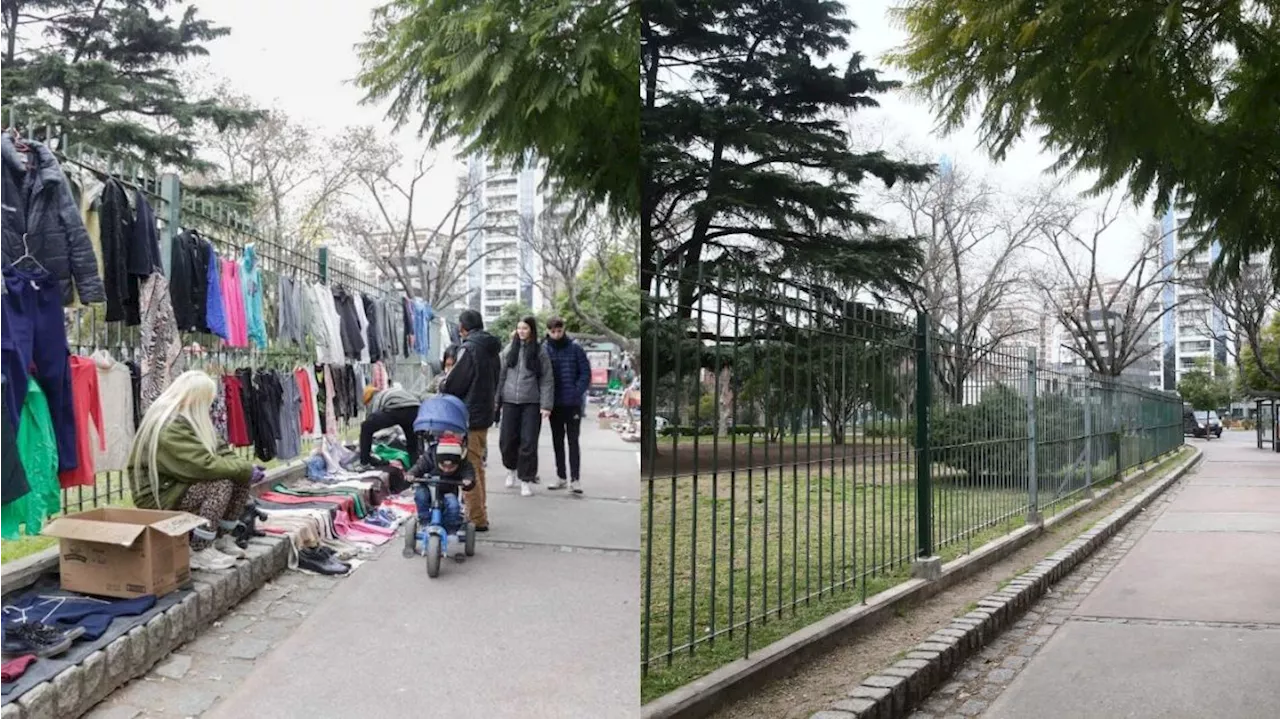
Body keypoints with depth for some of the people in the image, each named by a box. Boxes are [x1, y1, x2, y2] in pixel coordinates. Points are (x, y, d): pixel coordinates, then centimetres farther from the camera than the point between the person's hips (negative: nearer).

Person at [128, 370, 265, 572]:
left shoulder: (185, 419, 7)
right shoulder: (168, 428, -24)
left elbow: (216, 450, 5)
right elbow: (205, 465, -30)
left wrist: (244, 467, -13)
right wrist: (247, 469, -20)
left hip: (178, 487, 9)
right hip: (159, 497, -9)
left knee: (241, 479, -4)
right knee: (222, 483, -28)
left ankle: (221, 538, 8)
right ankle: (200, 552, -18)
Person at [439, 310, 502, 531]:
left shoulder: (469, 349, -16)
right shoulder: (492, 350, 11)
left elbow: (453, 384, -15)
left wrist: (442, 386, 7)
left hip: (469, 416, -9)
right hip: (485, 414, 9)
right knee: (477, 467, 19)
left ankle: (477, 519, -2)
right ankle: (478, 513, 28)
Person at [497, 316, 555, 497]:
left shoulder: (540, 350, 1)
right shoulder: (510, 349, 9)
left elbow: (547, 379, -1)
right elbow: (501, 375, 12)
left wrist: (546, 405, -9)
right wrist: (497, 399, 8)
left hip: (531, 402, -3)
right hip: (510, 401, 3)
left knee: (529, 442, -3)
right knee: (507, 439, 5)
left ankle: (526, 480, 8)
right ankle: (511, 469, 32)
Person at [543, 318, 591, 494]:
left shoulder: (575, 349, -3)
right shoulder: (544, 350, 2)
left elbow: (586, 373, -2)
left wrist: (577, 393, -13)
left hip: (573, 404, -3)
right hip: (554, 404, 3)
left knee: (573, 441, -3)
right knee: (557, 441, 11)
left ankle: (575, 479, -3)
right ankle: (560, 477, 20)